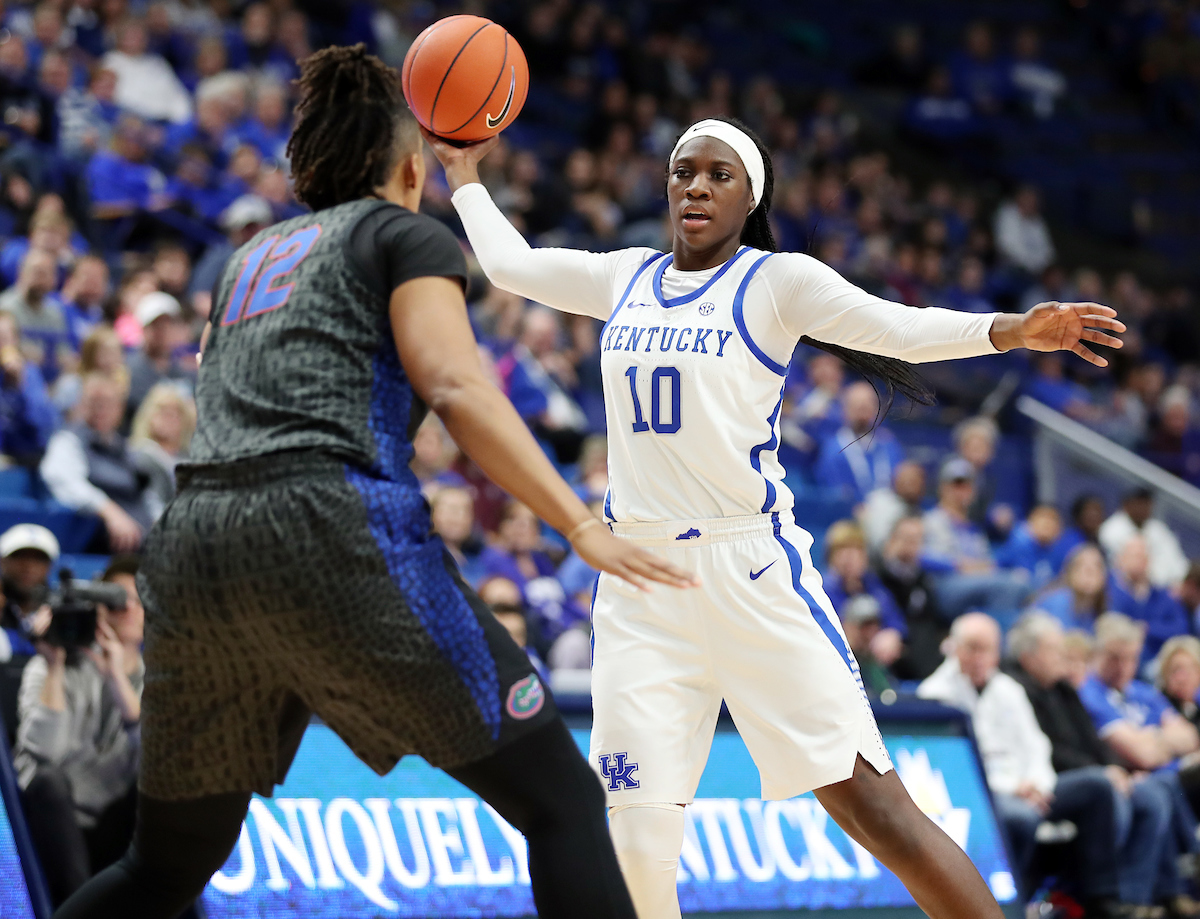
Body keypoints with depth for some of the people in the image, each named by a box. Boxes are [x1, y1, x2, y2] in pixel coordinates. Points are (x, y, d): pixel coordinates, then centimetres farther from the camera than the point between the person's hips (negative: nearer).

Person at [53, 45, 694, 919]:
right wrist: (582, 527, -13)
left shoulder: (255, 252, 29)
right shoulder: (407, 233, 11)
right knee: (563, 806, -2)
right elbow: (455, 388, -7)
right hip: (330, 526, -7)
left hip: (193, 543, 7)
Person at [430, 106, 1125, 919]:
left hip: (749, 569, -4)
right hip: (639, 581, 4)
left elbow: (895, 327, -14)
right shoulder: (626, 278, 14)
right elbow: (510, 263, 29)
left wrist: (1011, 331, -29)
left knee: (871, 804, -11)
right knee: (638, 848, -5)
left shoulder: (776, 280, 0)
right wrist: (465, 173, 37)